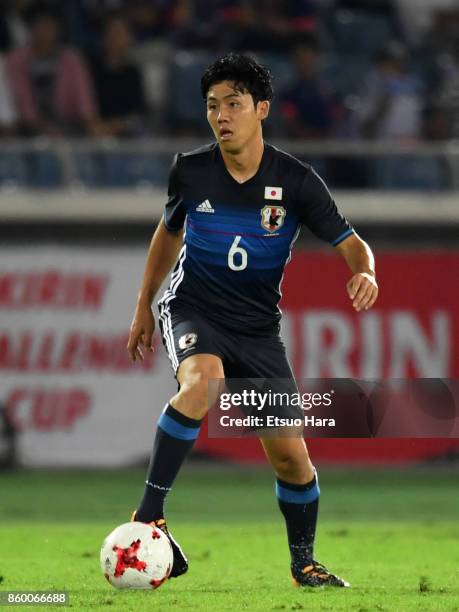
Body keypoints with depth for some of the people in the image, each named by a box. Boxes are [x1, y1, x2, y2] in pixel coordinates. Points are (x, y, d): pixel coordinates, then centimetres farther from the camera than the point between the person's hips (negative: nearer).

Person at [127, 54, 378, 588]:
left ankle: (304, 562, 23)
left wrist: (364, 273, -28)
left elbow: (351, 245, -4)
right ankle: (148, 514, -30)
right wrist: (143, 307, 20)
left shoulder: (295, 181, -10)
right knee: (203, 380, -36)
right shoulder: (190, 170, -6)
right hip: (193, 310, -1)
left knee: (290, 455, -2)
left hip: (257, 326, 1)